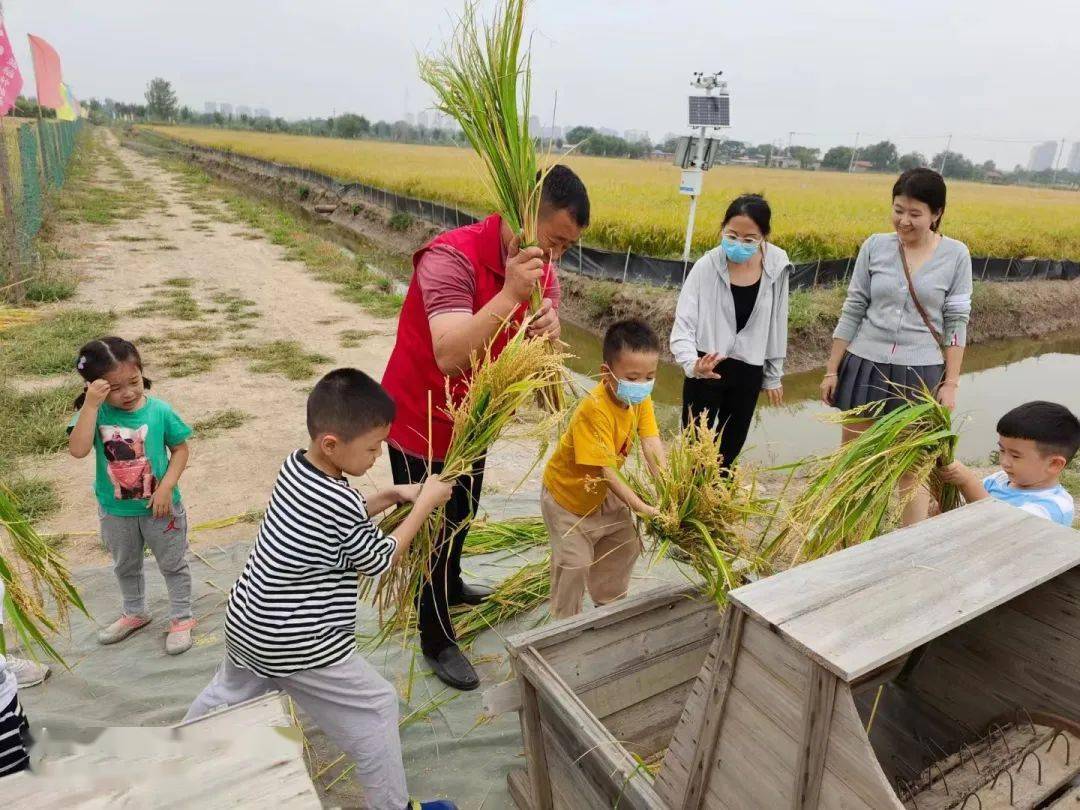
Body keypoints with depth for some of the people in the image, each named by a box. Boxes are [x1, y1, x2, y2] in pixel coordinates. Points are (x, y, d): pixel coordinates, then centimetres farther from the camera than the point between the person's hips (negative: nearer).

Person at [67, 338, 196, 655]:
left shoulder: (160, 411, -18)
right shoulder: (94, 413, -16)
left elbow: (180, 449, -8)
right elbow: (78, 450, -32)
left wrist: (167, 486, -19)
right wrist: (91, 405, -37)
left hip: (159, 508, -2)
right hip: (116, 512, 3)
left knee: (173, 564, 14)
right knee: (125, 567, 25)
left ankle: (181, 618, 34)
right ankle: (134, 613, 49)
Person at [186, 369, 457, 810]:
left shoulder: (295, 465, -6)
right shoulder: (341, 503, -29)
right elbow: (379, 560, -11)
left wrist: (389, 496, 2)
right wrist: (425, 504, -7)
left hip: (246, 621, 9)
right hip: (295, 645, -8)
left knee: (227, 695, 34)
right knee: (376, 708, 8)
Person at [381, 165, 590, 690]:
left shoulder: (541, 269, -7)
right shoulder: (452, 257, -31)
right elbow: (450, 356, -40)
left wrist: (550, 326, -31)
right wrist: (509, 293, -44)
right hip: (422, 421, -7)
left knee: (462, 513, 28)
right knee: (429, 529, 9)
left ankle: (450, 586, 57)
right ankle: (436, 640, 30)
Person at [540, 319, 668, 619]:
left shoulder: (640, 398, -14)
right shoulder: (594, 410, -38)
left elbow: (653, 448, -21)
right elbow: (606, 471, -36)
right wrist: (642, 507, -39)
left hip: (605, 493, 8)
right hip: (568, 494, -8)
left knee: (626, 544, 19)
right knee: (575, 562, -3)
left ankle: (610, 603, 44)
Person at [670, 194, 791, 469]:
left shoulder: (776, 266, -8)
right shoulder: (707, 266, -17)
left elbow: (776, 324, 3)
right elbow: (683, 325, -19)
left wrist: (774, 375, 10)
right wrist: (692, 363, -39)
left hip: (749, 371, 3)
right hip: (707, 367, -3)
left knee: (731, 445, 18)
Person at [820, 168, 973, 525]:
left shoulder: (955, 255, -3)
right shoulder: (875, 246, -1)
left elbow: (956, 323, -1)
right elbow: (852, 311, 2)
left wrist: (950, 384, -5)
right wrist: (832, 370, 2)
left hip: (920, 372, -2)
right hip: (865, 366, 2)